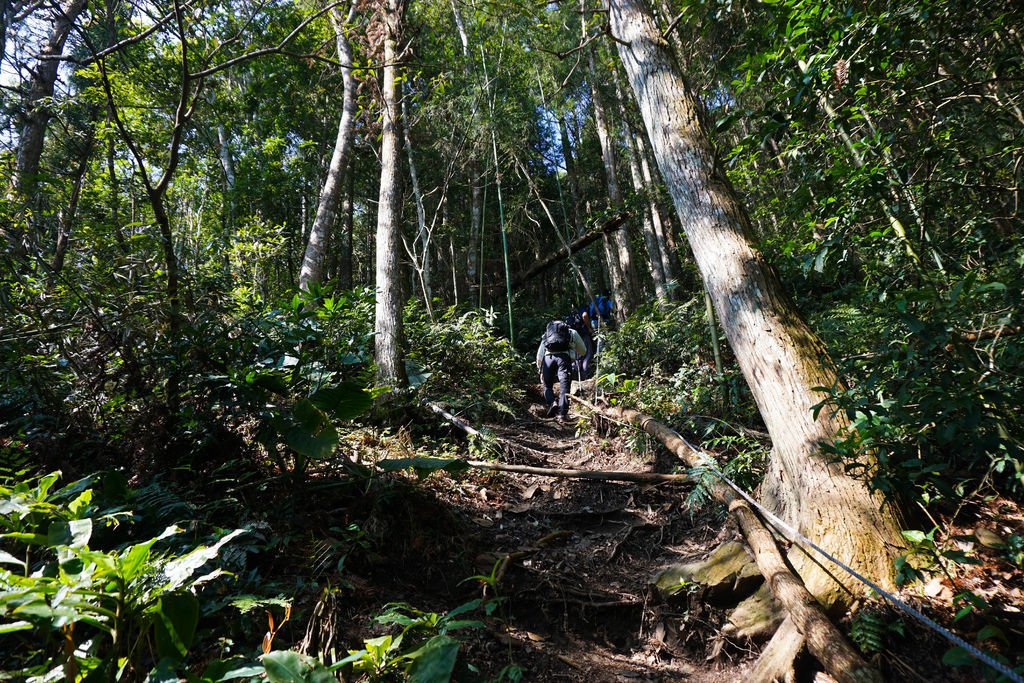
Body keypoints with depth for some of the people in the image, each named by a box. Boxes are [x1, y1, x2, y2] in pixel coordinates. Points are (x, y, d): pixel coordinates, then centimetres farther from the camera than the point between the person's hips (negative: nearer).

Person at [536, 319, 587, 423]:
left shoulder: (546, 334, 34)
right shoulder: (572, 332, 30)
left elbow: (539, 354, 27)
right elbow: (583, 351, 33)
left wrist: (540, 370, 30)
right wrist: (575, 355, 52)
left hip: (548, 357, 2)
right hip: (564, 357, -1)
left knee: (547, 384, 17)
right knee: (564, 386, -1)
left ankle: (551, 403, -7)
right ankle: (562, 414, -11)